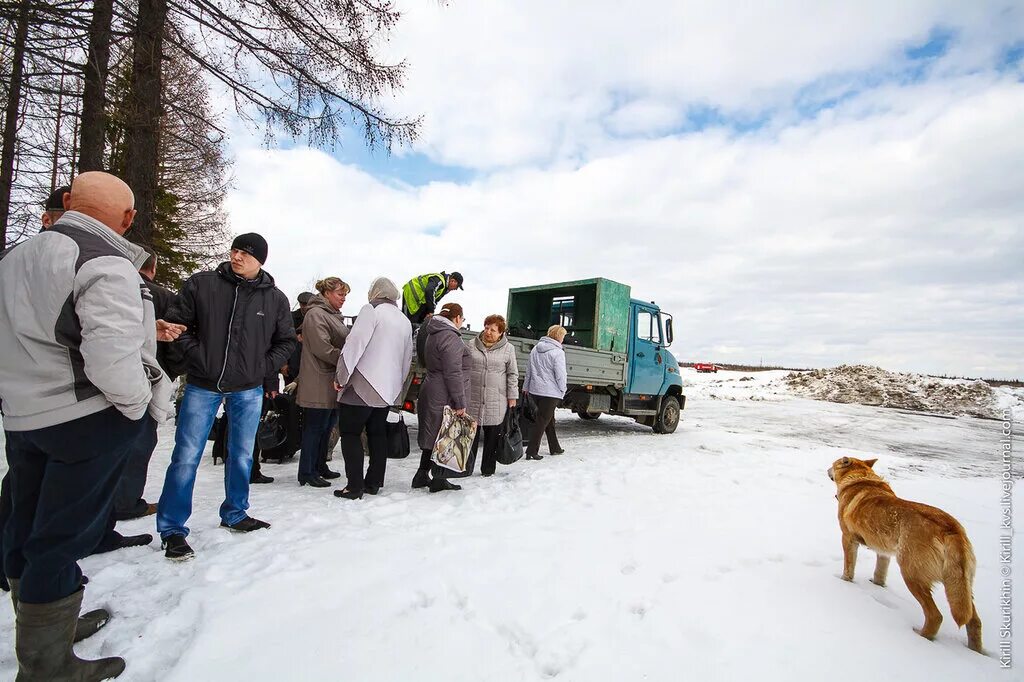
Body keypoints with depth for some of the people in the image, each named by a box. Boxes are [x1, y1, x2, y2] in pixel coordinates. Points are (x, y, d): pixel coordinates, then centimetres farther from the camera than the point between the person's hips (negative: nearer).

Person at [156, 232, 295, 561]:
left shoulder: (276, 299, 0)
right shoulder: (201, 284, -4)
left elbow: (285, 340, 10)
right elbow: (177, 323, 2)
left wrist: (265, 368, -1)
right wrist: (196, 357, -9)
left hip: (249, 389, 2)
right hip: (202, 385, -1)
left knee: (242, 456, 12)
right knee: (186, 456, 0)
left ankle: (234, 514, 30)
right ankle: (172, 528, 15)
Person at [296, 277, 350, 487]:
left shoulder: (334, 316, 19)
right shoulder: (316, 314, -11)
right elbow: (322, 348, -20)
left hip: (332, 383, 10)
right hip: (319, 384, -10)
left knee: (327, 426, 15)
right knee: (316, 426, -2)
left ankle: (320, 466, 27)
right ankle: (307, 472, 9)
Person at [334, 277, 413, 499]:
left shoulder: (372, 309, -7)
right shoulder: (405, 320, 14)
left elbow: (354, 344, -15)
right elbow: (407, 358, 18)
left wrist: (341, 376, -9)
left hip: (362, 387, -7)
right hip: (387, 389, 7)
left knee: (350, 433, 2)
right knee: (377, 433, 14)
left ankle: (355, 485, 1)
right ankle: (374, 483, 18)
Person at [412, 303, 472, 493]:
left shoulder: (434, 334, 16)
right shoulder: (450, 337, -16)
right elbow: (453, 373, -21)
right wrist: (460, 402, -18)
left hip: (432, 395, 10)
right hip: (445, 398, -10)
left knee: (432, 437, 17)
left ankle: (422, 476, 25)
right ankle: (438, 480, 12)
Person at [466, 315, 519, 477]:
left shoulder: (508, 349, 2)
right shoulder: (471, 345, 5)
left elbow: (512, 374, 4)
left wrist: (512, 397, 0)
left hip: (496, 402, -1)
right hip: (472, 399, 1)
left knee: (492, 437, 8)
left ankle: (488, 468, 22)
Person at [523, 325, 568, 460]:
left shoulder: (536, 349, 8)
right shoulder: (557, 352, -15)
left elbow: (529, 369, 15)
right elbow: (560, 375, -14)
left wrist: (526, 386, 23)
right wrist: (562, 390, -1)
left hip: (535, 390, 8)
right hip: (550, 392, -8)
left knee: (549, 420, 19)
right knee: (542, 421, 0)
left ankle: (555, 448, 29)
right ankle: (531, 450, 0)